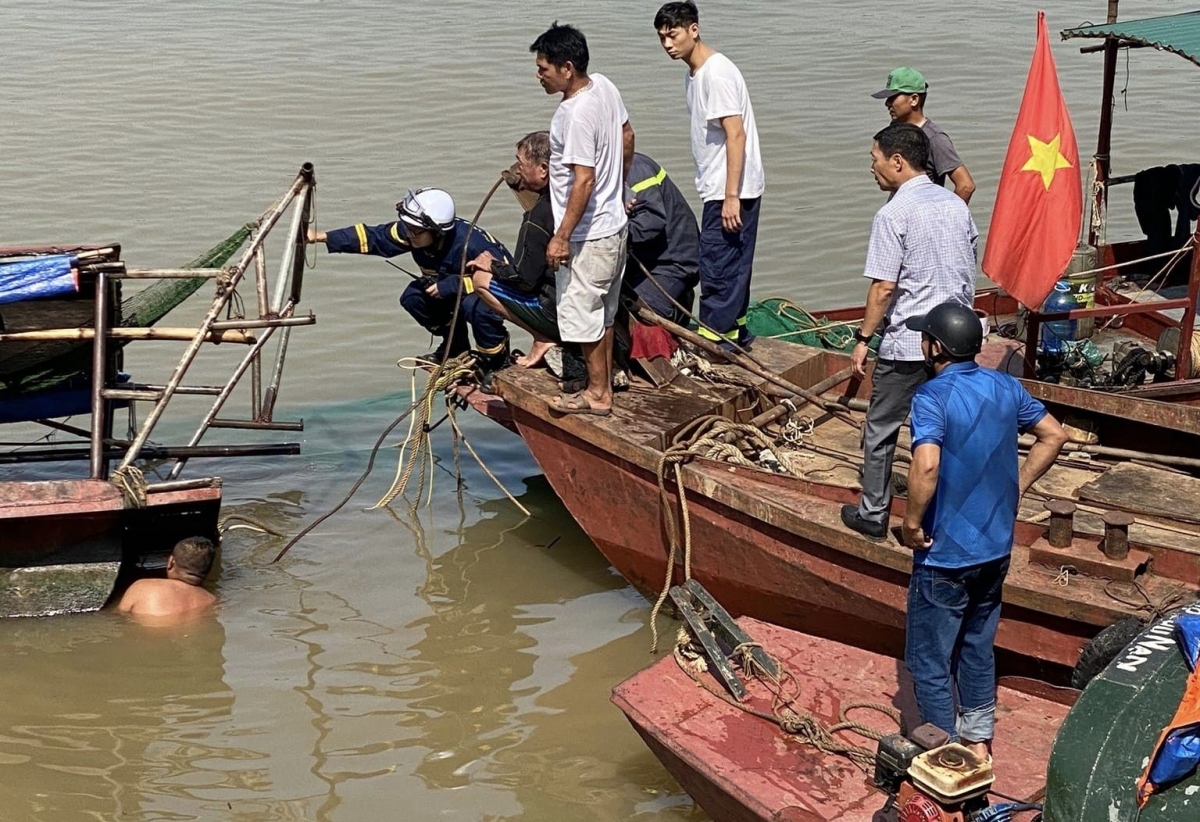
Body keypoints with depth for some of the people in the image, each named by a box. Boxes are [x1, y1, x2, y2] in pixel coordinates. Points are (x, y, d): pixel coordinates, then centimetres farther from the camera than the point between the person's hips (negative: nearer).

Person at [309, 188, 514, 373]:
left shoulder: (471, 242, -36)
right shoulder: (411, 232, -19)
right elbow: (374, 237, -15)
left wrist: (450, 286, -34)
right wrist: (320, 236, -21)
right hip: (452, 285, 7)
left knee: (475, 307, -38)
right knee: (413, 297, -14)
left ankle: (496, 358, -8)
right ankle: (456, 347, 9)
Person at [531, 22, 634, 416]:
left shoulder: (577, 114, -26)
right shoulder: (604, 85, 1)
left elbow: (584, 180, -26)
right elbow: (627, 137, 15)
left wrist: (562, 237, -22)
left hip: (588, 235, -10)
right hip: (613, 224, 10)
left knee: (583, 316, 4)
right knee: (602, 314, 19)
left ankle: (597, 395, 15)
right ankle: (603, 386, 29)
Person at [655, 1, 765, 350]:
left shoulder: (717, 73, -18)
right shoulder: (695, 73, 13)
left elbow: (736, 135, -22)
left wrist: (731, 196, -24)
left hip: (731, 191, -10)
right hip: (719, 189, 10)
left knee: (717, 266, -6)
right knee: (731, 265, 17)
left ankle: (712, 342, -1)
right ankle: (734, 331, 27)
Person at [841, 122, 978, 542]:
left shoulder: (893, 214, -15)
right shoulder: (956, 205, 6)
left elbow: (884, 287, -17)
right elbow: (970, 269, 14)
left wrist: (863, 338, -8)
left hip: (907, 346, -6)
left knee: (880, 431, 9)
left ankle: (872, 515, 17)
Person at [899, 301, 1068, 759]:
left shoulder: (932, 397, -21)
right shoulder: (1006, 389, 1)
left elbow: (926, 466, -35)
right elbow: (1054, 435, 10)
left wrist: (912, 522, -20)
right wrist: (1017, 487, 12)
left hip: (945, 554, -7)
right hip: (997, 548, 7)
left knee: (930, 662, 7)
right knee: (978, 647, 23)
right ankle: (978, 741, 34)